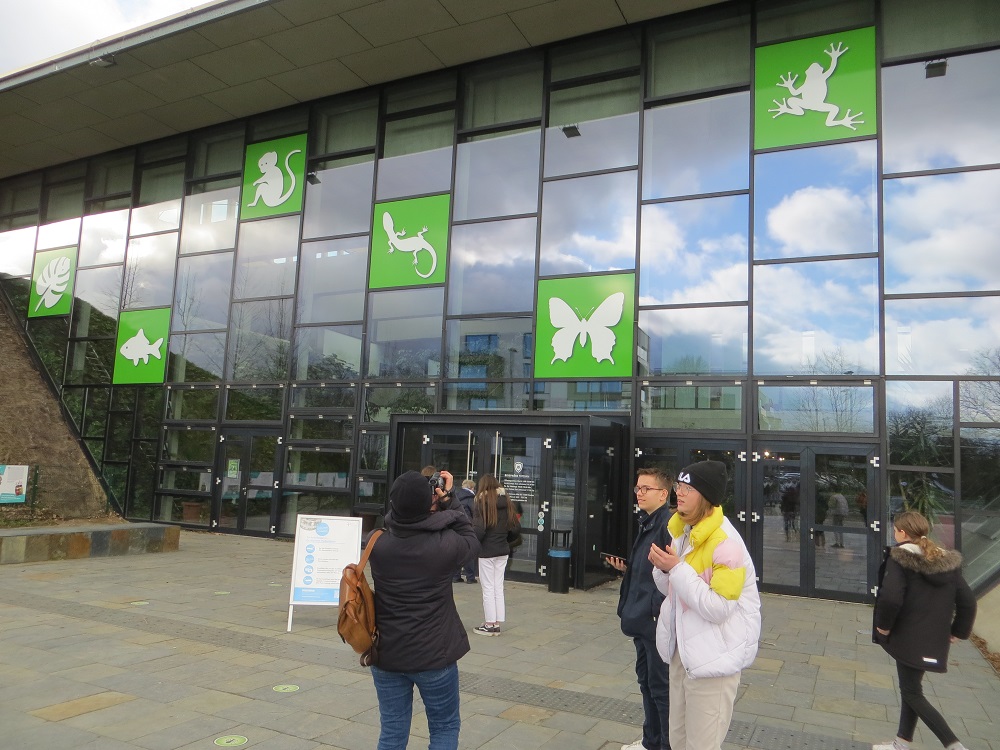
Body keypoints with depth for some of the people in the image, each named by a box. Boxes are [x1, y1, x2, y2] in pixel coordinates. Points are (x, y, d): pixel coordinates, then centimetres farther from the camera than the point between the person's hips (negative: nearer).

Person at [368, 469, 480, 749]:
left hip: (386, 655, 3)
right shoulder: (445, 545, -21)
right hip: (434, 656, -3)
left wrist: (407, 498, 2)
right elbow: (470, 540, 1)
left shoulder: (377, 544, -13)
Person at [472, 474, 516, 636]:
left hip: (487, 551, -6)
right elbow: (513, 524, 6)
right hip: (503, 551, 6)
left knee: (488, 589, 4)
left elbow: (478, 530, -19)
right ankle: (497, 624, 18)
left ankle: (489, 625, 10)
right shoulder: (505, 504, 3)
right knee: (499, 588, 13)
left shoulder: (482, 503, -14)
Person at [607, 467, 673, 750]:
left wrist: (660, 610, -24)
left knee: (661, 685, 2)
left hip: (658, 618, -10)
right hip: (641, 616, 10)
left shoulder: (668, 525, -19)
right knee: (646, 679, 19)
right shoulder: (646, 523, 12)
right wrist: (626, 567, 3)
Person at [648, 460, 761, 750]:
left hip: (713, 658, -8)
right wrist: (662, 568, -9)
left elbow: (718, 609, -25)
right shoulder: (682, 531, 5)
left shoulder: (726, 543, -22)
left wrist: (677, 568, -26)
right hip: (682, 651, 8)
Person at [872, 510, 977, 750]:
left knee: (912, 693, 6)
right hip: (935, 639, 7)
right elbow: (967, 602, 4)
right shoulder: (948, 561, 5)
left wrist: (883, 625, -10)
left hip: (908, 638, -7)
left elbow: (890, 598, -26)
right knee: (911, 687, 20)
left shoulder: (899, 559, -15)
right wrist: (958, 631, 15)